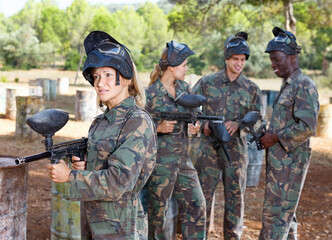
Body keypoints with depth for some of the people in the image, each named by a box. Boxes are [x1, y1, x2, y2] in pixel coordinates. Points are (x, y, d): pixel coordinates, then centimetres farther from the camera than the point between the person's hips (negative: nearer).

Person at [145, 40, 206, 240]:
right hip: (161, 160, -6)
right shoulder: (151, 94, -11)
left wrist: (195, 127, -3)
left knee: (196, 205, 6)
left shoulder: (185, 88, 8)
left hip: (183, 159, 6)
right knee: (158, 209, 5)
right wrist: (158, 127, -22)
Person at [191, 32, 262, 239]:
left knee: (236, 196, 7)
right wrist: (202, 124, -10)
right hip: (208, 146, -1)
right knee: (204, 193, 2)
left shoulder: (252, 89, 6)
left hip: (236, 148, 1)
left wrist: (238, 125, -13)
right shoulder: (207, 82, 3)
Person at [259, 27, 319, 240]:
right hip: (280, 160, 10)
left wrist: (275, 138, -16)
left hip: (289, 160, -10)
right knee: (285, 212, 16)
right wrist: (268, 136, 11)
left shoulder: (304, 86, -14)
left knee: (276, 214, -8)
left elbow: (307, 127, -22)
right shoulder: (288, 85, 17)